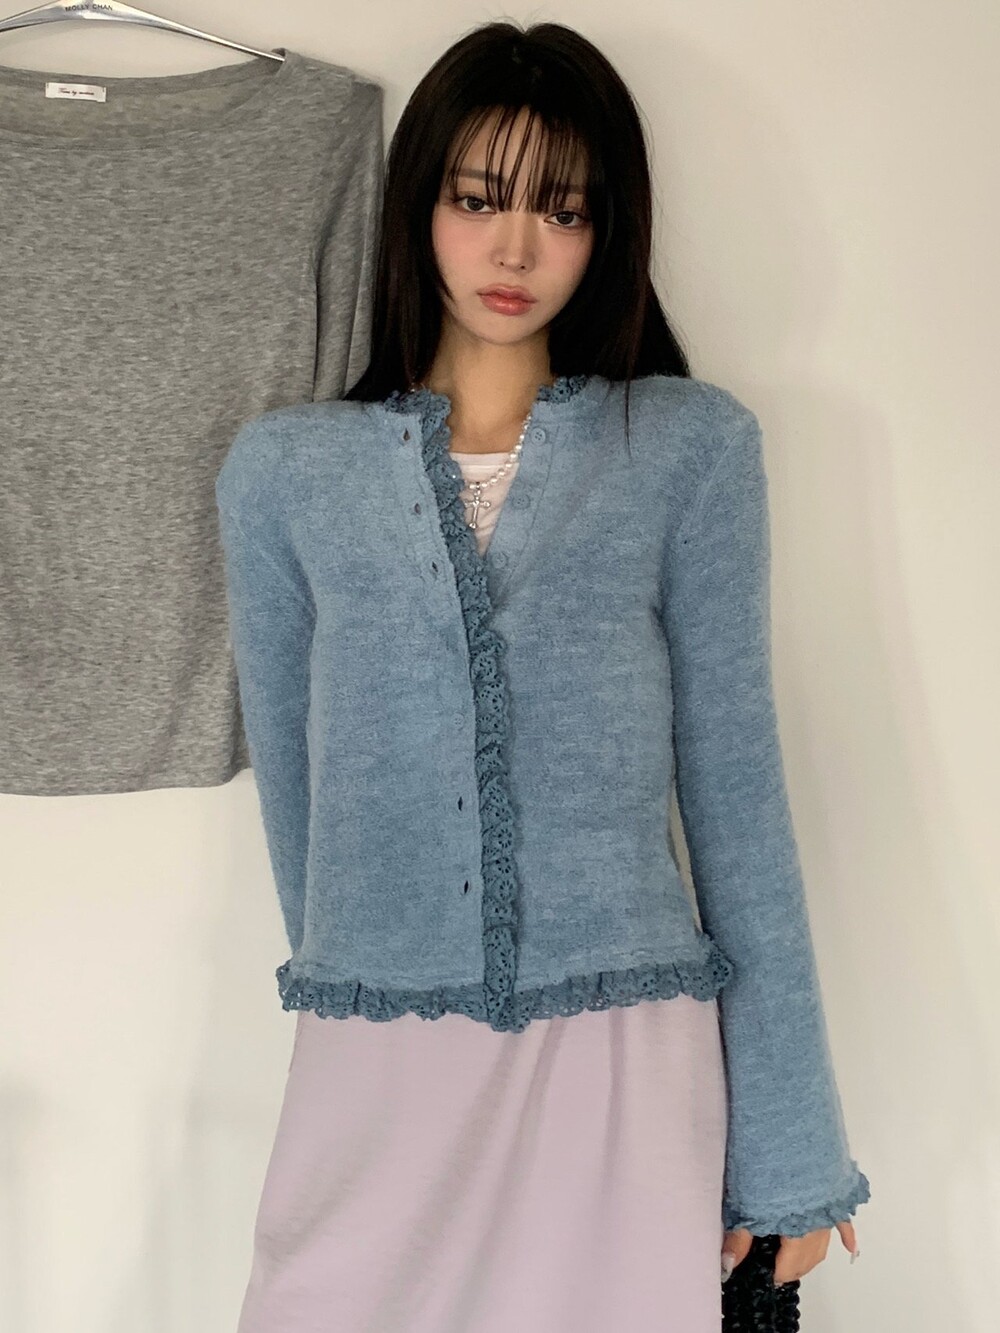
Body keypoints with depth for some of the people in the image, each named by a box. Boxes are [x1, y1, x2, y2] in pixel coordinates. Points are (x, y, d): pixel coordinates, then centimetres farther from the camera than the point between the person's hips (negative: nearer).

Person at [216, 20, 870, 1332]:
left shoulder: (692, 447, 1)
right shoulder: (283, 470, 4)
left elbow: (733, 780, 0)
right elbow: (290, 776, 10)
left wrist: (787, 1140, 0)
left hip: (626, 1065, -1)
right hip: (373, 1071, 1)